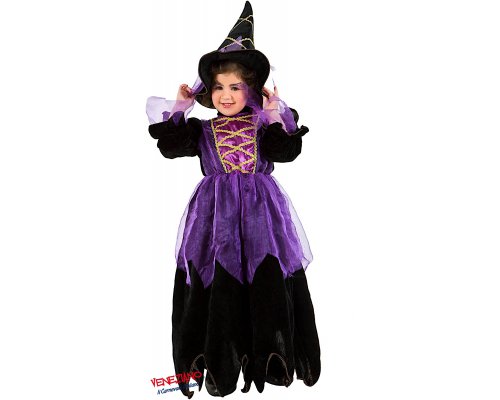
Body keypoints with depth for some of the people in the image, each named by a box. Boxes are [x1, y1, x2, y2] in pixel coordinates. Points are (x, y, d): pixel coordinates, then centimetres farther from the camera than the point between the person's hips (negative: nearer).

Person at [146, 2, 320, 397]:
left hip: (260, 208, 0)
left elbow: (288, 150, -7)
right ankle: (219, 364, 13)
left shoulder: (265, 126, 7)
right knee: (217, 280, 0)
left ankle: (272, 358, 15)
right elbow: (170, 145, -3)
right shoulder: (202, 129, 9)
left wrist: (276, 113, -9)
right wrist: (179, 106, 0)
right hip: (217, 212, 0)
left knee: (269, 278, -2)